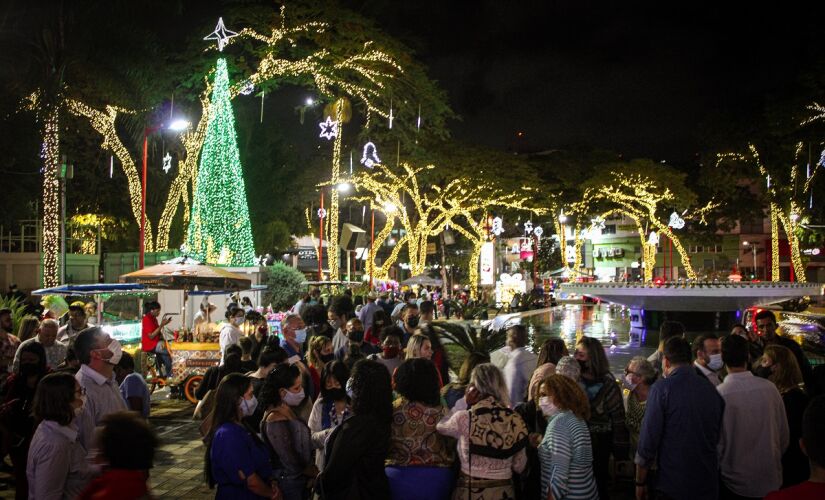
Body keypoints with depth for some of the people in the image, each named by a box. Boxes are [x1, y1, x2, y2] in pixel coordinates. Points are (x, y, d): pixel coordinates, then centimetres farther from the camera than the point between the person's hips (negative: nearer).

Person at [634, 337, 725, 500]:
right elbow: (716, 437, 11)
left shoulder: (661, 388, -13)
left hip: (671, 486, -5)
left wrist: (640, 482, -3)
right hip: (708, 486, 5)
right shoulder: (712, 390, 2)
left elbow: (647, 442, -14)